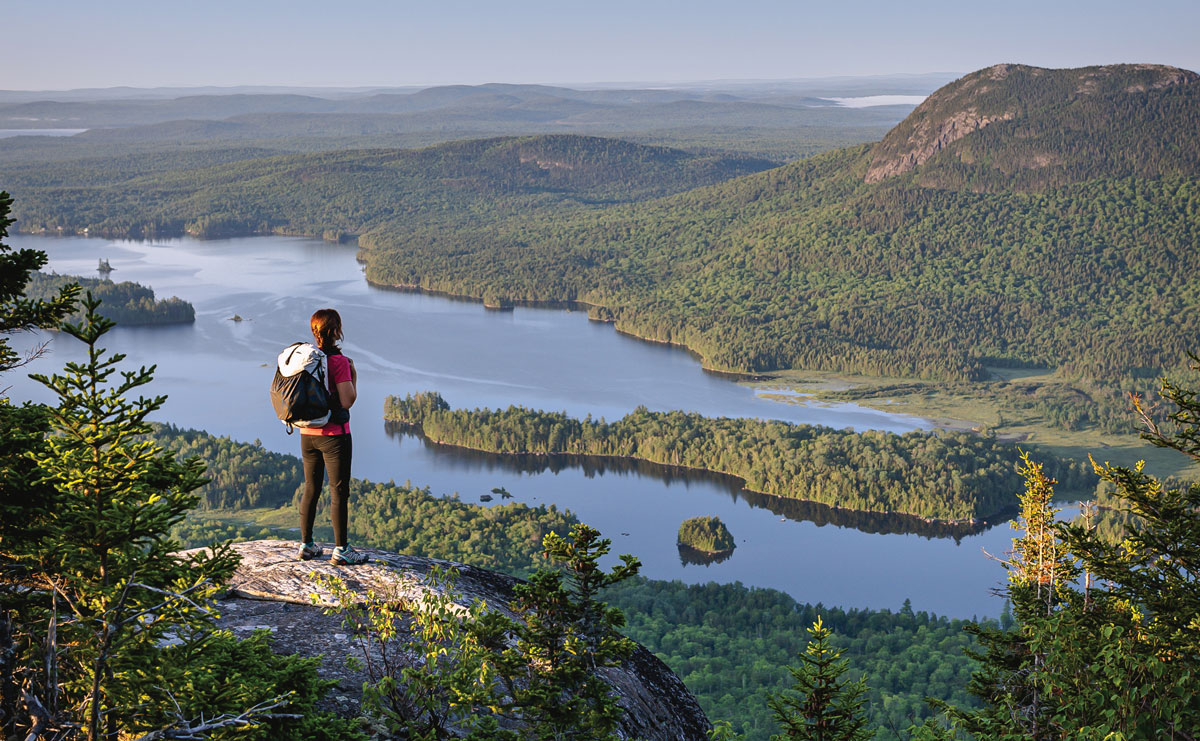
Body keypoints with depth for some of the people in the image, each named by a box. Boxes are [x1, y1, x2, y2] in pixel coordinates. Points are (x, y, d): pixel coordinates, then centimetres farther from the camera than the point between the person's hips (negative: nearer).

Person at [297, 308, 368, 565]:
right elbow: (347, 401, -17)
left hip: (307, 434, 6)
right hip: (334, 434, -6)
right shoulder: (338, 361, -16)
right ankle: (341, 550, 5)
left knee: (311, 488, 15)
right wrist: (353, 375, -4)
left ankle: (306, 544, 21)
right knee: (339, 491, 1)